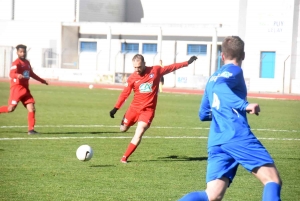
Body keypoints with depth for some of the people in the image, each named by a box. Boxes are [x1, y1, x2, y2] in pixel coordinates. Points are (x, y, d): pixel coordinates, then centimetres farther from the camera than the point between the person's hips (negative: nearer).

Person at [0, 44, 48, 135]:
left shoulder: (27, 62, 16)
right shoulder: (16, 63, -10)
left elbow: (31, 74, 33)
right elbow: (11, 74, -27)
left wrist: (42, 80, 37)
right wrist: (17, 75, -49)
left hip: (25, 89, 7)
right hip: (17, 88, -7)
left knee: (31, 108, -4)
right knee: (11, 108, -15)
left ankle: (31, 129, -3)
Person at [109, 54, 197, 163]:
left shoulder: (156, 70, -5)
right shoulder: (132, 78, -5)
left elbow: (171, 67, 6)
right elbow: (124, 94, 1)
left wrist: (187, 63, 8)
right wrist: (115, 108, -2)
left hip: (148, 110, -2)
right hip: (134, 108, 2)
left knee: (139, 134, -14)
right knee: (123, 129, 13)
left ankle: (125, 157, -7)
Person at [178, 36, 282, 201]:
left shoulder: (213, 78, 27)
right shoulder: (234, 71, 4)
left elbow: (203, 114, 34)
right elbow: (219, 84, -19)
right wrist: (244, 105, -22)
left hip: (216, 143, 7)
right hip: (238, 138, -7)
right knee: (273, 180, -1)